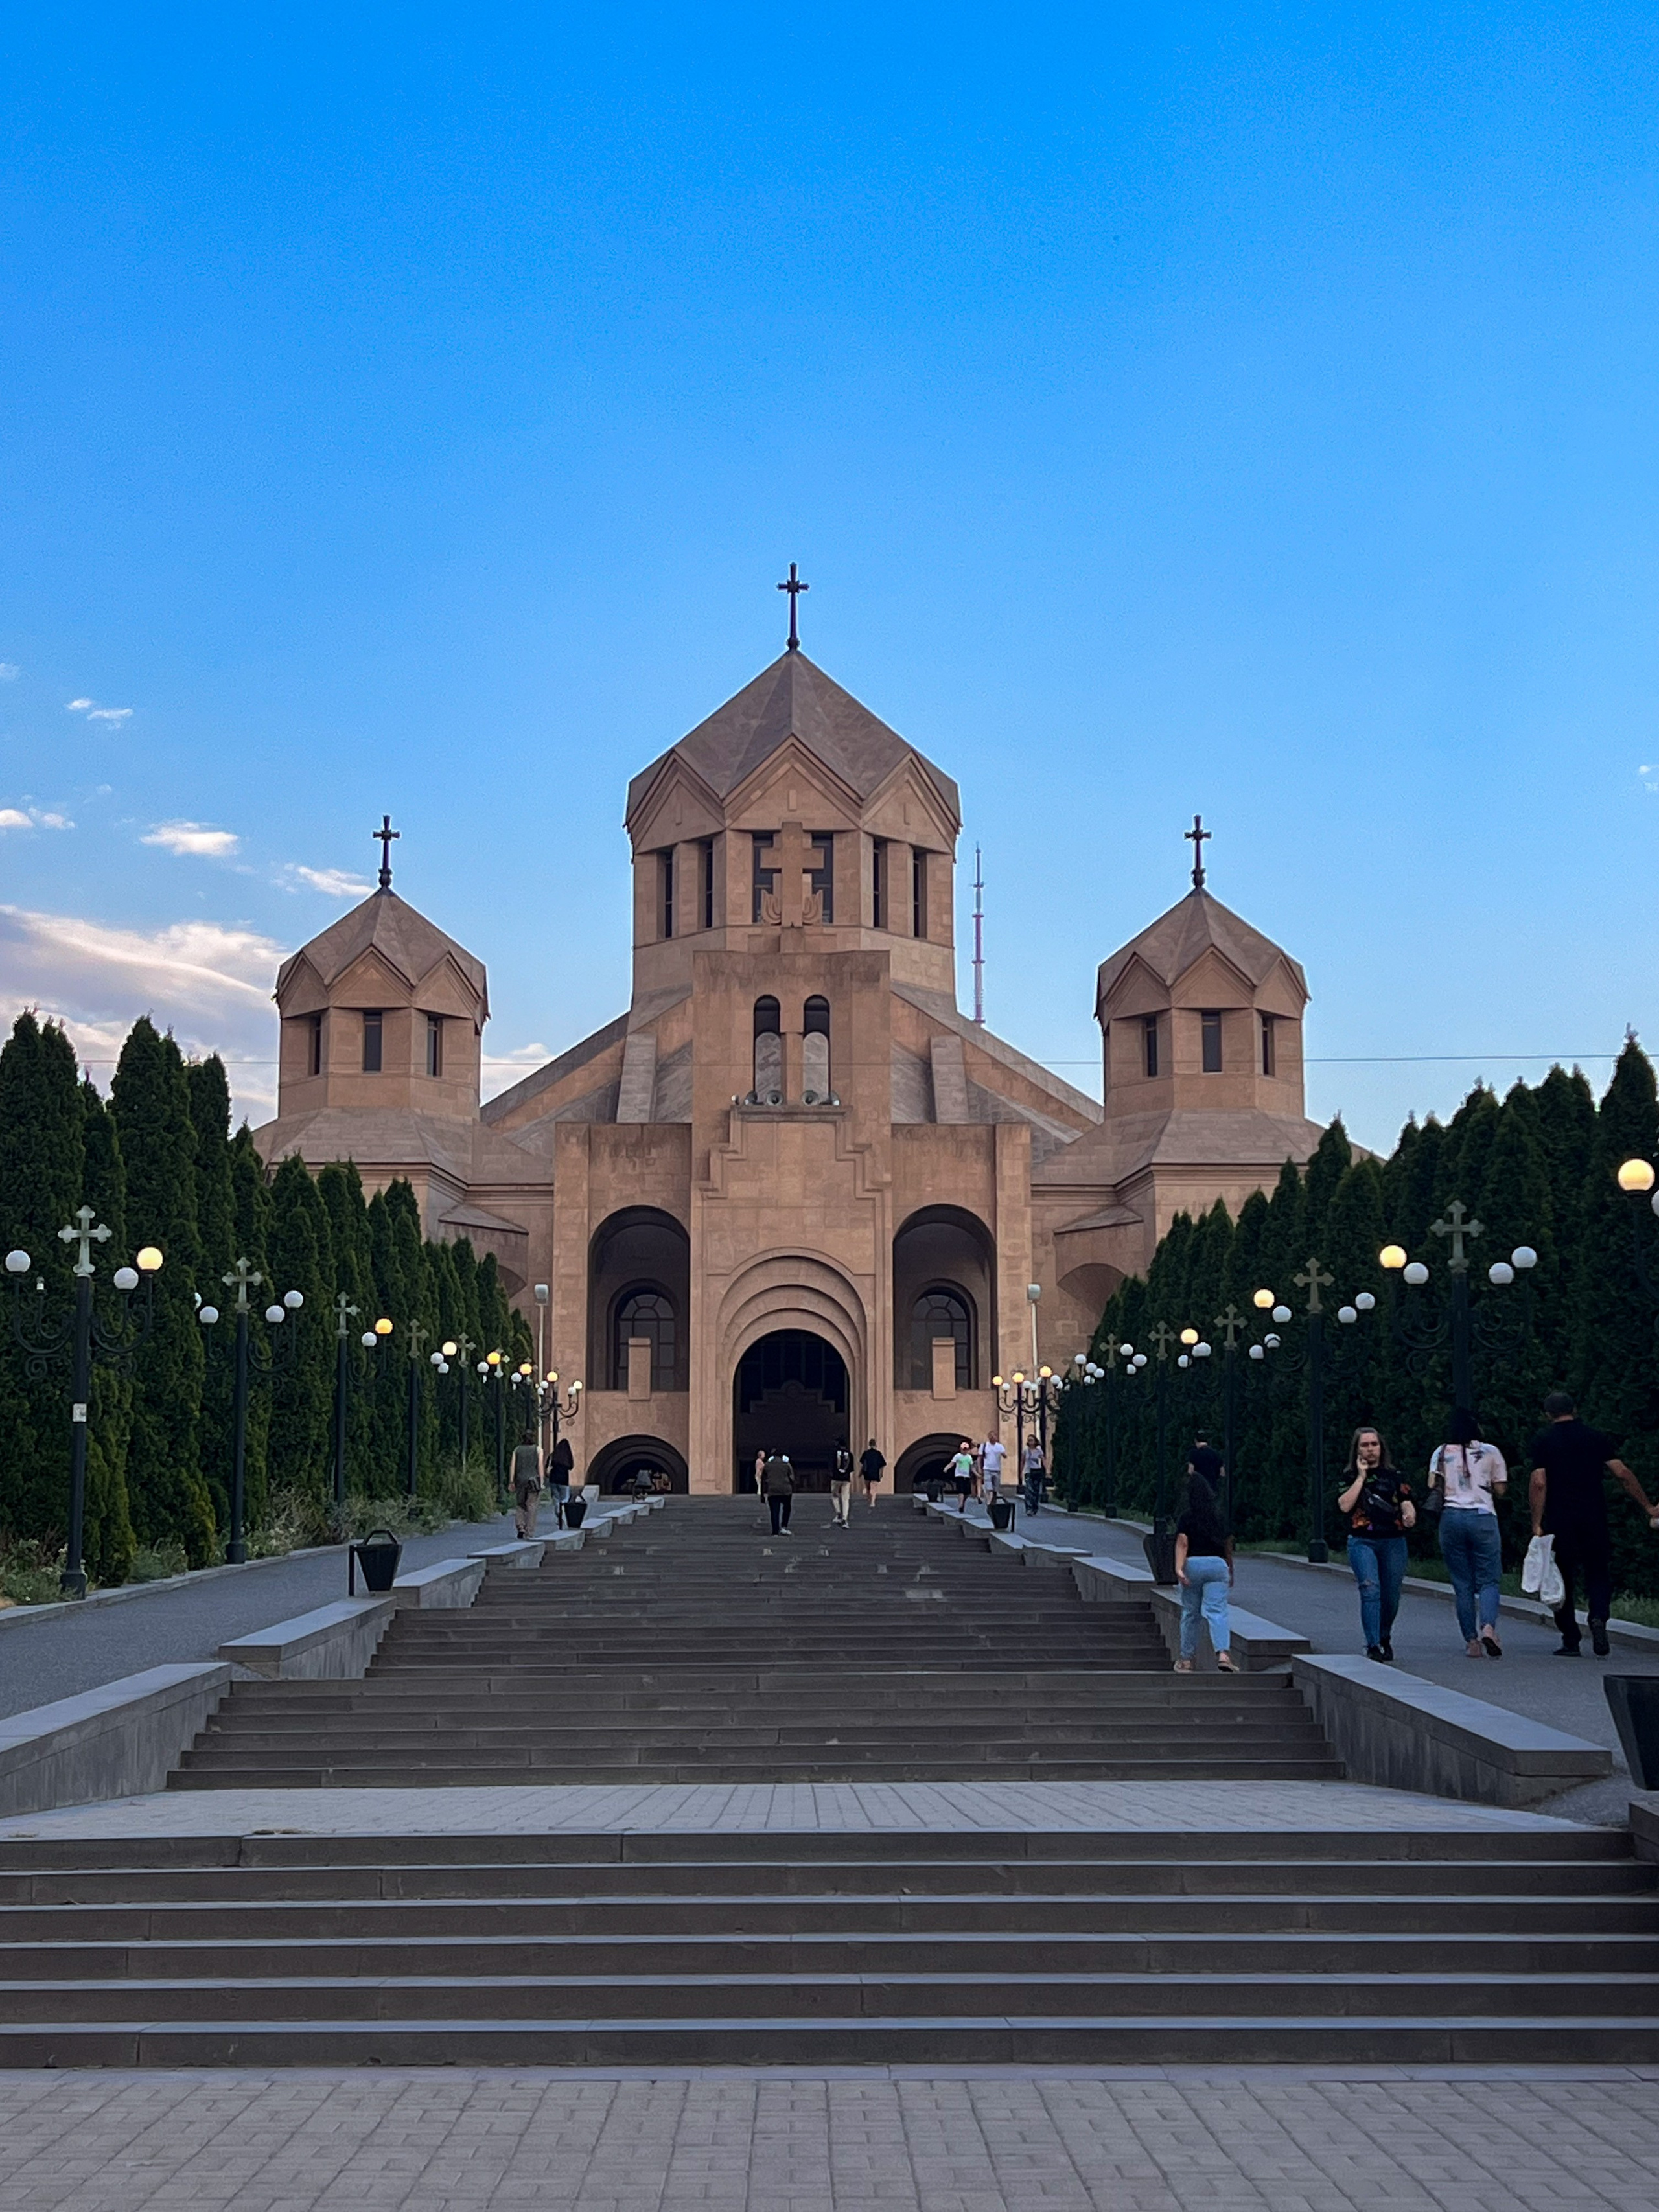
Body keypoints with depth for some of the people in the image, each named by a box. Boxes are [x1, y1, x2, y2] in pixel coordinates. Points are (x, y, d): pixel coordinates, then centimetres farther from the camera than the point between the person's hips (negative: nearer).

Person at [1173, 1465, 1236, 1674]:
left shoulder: (1186, 1518, -3)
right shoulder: (1221, 1516, 6)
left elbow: (1182, 1543, -14)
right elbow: (1228, 1545, 12)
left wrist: (1179, 1568, -22)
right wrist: (1231, 1571, 23)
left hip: (1193, 1564, -1)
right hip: (1218, 1563, 1)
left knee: (1190, 1613, 11)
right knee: (1217, 1612, -5)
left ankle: (1186, 1659, 19)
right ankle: (1223, 1653, -26)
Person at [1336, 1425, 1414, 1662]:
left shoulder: (1395, 1476, 12)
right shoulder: (1350, 1476, 7)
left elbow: (1407, 1504, 2)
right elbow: (1344, 1506, -7)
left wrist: (1410, 1516, -21)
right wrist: (1361, 1477, -6)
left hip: (1393, 1542, 2)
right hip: (1362, 1542, -2)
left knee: (1391, 1596, 7)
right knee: (1370, 1590, -20)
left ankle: (1384, 1638, 34)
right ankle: (1373, 1646, -21)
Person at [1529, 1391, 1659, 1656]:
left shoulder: (1543, 1442, 0)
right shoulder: (1596, 1437, 5)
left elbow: (1538, 1483, -9)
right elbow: (1622, 1473, 0)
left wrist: (1537, 1524, -8)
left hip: (1559, 1521, -1)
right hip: (1594, 1519, 1)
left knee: (1562, 1581, 8)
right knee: (1598, 1574, 11)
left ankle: (1570, 1641, 8)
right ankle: (1598, 1618, -16)